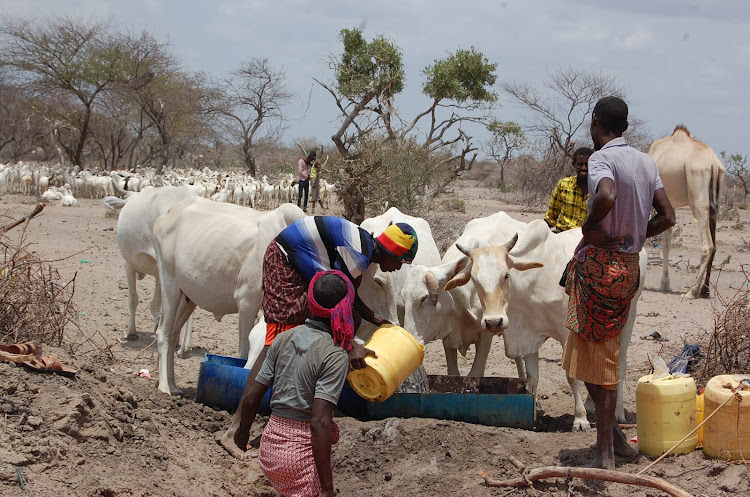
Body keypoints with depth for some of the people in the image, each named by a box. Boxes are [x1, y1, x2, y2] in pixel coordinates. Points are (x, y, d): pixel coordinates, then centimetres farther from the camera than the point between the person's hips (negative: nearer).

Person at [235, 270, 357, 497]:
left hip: (270, 446, 6)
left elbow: (252, 399, 5)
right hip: (302, 452, -6)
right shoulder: (335, 356, -13)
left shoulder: (284, 339, 2)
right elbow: (319, 422, -20)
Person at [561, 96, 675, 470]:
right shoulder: (646, 162, 11)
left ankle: (606, 453, 1)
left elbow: (607, 195, -35)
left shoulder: (601, 159, -13)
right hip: (629, 266, 8)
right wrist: (632, 236, 14)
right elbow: (667, 217, 9)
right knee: (604, 353, 19)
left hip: (599, 264, -8)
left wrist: (589, 226, -18)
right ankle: (613, 437, 21)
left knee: (599, 359, -2)